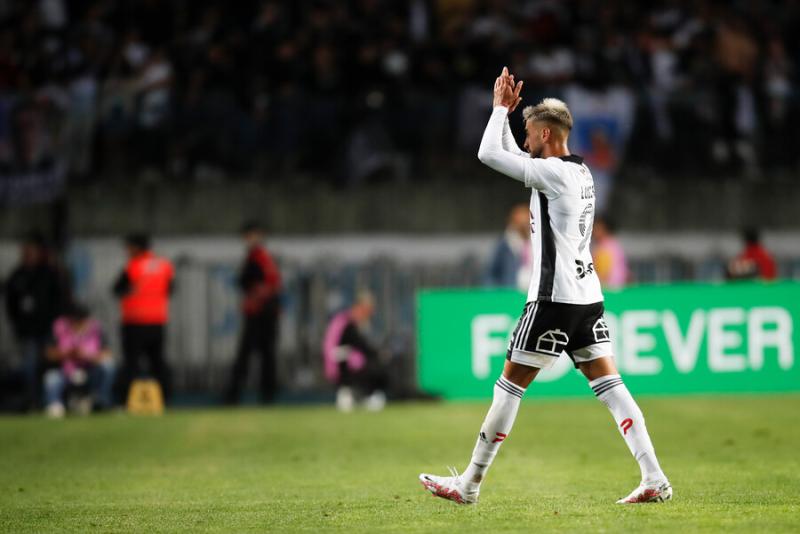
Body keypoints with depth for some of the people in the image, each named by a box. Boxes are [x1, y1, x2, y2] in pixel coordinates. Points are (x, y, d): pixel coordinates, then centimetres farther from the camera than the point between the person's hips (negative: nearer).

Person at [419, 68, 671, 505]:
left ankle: (469, 484, 6)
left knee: (510, 385, 0)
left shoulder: (554, 172, -13)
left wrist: (501, 108, 1)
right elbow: (513, 157, 29)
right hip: (587, 295, 9)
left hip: (555, 298, -8)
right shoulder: (580, 171, 14)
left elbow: (489, 154, -12)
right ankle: (655, 480, -8)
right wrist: (504, 111, 23)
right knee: (609, 386, 2)